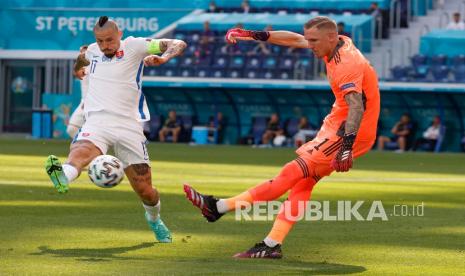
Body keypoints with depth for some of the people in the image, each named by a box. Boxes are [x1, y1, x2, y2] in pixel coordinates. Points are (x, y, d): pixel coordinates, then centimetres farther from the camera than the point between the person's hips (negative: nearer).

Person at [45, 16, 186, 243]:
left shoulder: (134, 46, 1)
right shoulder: (93, 50, 15)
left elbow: (178, 44, -6)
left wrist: (162, 58, -22)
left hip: (129, 124, -1)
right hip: (97, 121, 1)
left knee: (145, 190, 4)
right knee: (81, 151, -36)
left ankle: (154, 220, 37)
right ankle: (64, 176, -70)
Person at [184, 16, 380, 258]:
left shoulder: (347, 64, -22)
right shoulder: (339, 44, 7)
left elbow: (356, 105, -35)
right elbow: (294, 40, 18)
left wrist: (347, 145, -47)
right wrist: (255, 36, 12)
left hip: (352, 131, -10)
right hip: (336, 125, 10)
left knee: (293, 173, -13)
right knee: (303, 182, 4)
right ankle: (272, 244, 0)